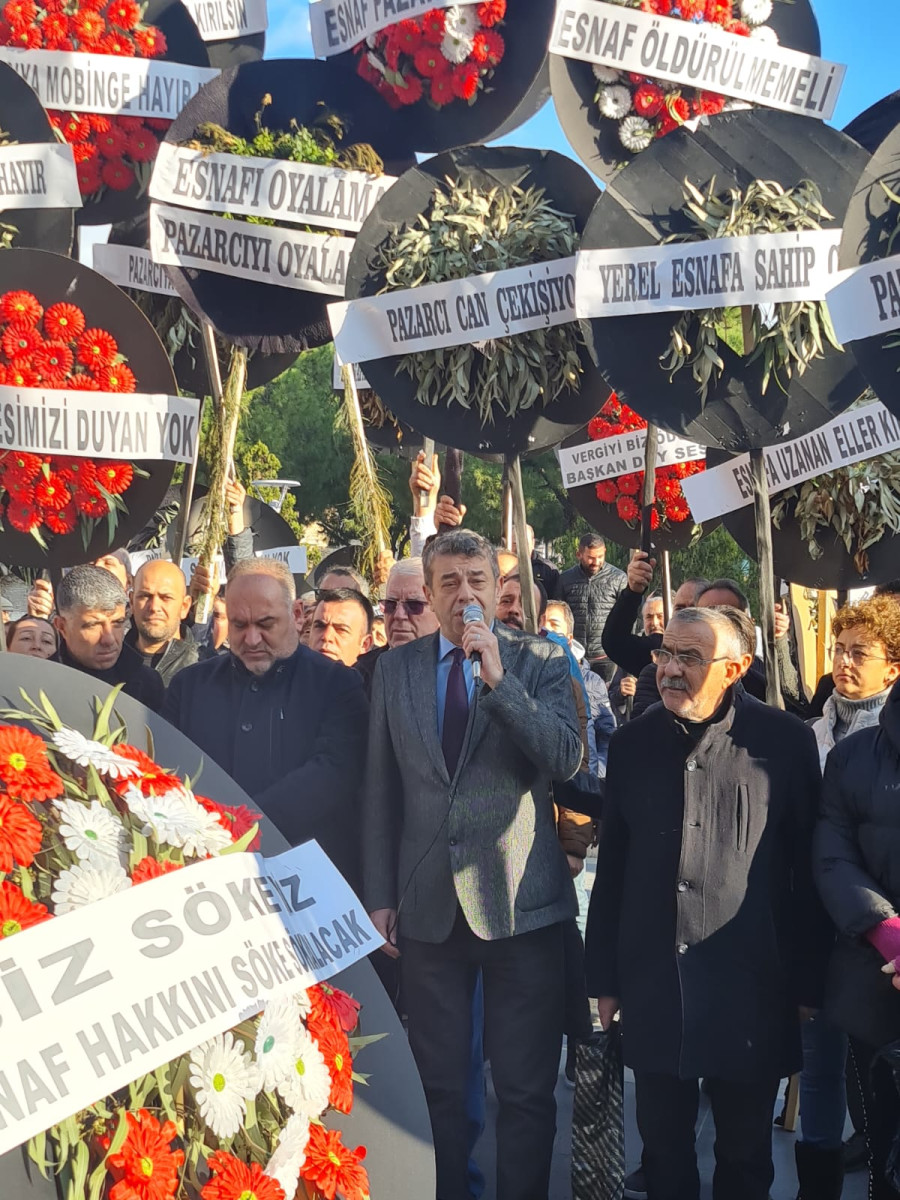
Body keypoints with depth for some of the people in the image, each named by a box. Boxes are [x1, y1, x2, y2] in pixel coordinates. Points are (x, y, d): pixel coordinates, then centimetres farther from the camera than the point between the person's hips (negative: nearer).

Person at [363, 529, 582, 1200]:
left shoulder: (541, 663, 1)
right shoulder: (395, 669, 7)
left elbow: (567, 760, -13)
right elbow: (381, 792, 8)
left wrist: (498, 680, -20)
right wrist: (379, 895, 5)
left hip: (519, 903, -2)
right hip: (429, 906, 2)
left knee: (526, 1088, 5)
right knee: (439, 1086, 12)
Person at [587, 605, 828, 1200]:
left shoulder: (785, 740, -6)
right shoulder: (633, 742, 4)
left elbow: (810, 867, -2)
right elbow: (612, 866, 7)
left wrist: (809, 982, -1)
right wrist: (604, 977, 8)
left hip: (750, 988, -2)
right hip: (653, 986, 3)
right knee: (664, 1149, 14)